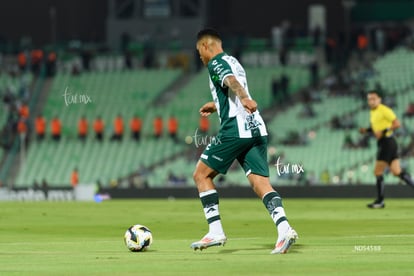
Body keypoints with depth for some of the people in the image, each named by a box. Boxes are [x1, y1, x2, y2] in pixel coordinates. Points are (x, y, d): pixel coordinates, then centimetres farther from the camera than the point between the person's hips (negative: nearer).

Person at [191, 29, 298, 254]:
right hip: (257, 129, 8)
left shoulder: (216, 63, -1)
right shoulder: (233, 62, 26)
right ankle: (284, 228, -22)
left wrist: (245, 99, -42)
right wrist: (216, 105, 57)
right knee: (261, 183, -1)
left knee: (201, 175, 5)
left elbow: (232, 81, -24)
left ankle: (216, 232, 1)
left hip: (235, 130, -8)